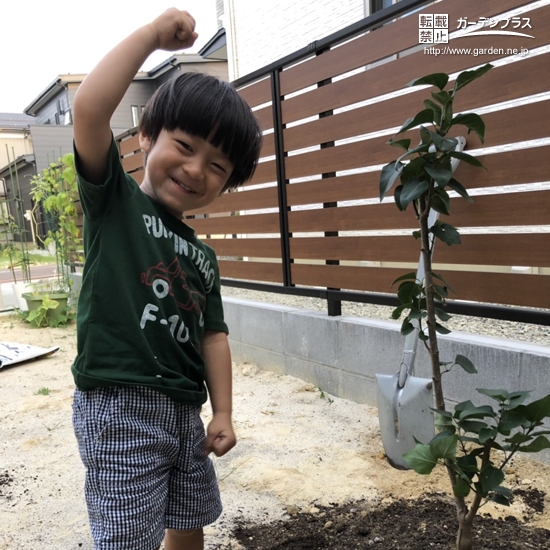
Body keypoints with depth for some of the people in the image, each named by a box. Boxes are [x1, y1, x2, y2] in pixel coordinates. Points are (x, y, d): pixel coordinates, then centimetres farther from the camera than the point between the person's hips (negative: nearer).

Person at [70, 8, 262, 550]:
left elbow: (213, 336, 12)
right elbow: (88, 108, -21)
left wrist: (223, 413, 6)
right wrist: (153, 33, -14)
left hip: (185, 410, 7)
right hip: (118, 405, -7)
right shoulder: (112, 199, -4)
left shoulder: (203, 256, 11)